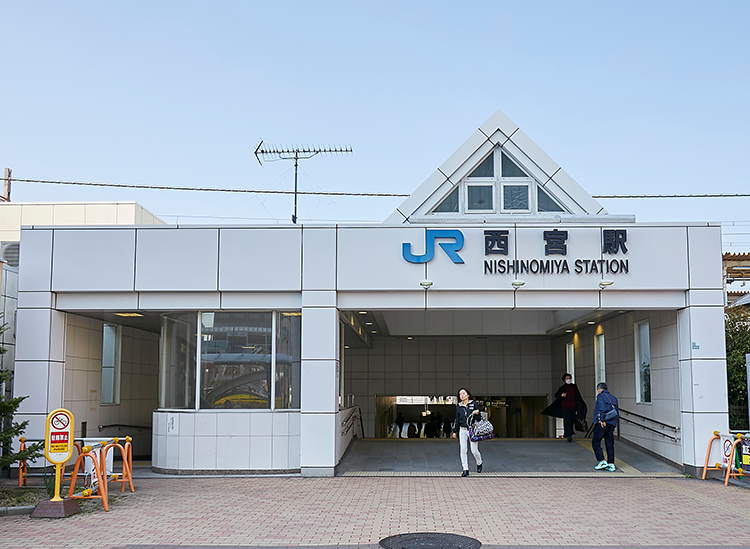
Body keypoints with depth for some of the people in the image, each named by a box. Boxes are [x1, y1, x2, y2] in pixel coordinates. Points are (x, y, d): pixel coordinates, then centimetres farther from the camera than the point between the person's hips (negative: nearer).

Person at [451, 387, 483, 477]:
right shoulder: (458, 406, 9)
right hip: (462, 430, 3)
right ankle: (465, 470, 4)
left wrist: (476, 414, -19)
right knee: (463, 451, -3)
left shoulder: (474, 404, 1)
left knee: (474, 450, -2)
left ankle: (479, 463, 28)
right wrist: (455, 431, 12)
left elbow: (479, 417, 3)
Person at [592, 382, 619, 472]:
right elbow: (617, 412, 16)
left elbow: (602, 408, -16)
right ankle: (611, 464, 5)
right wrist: (613, 421, 13)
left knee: (595, 442, 0)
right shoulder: (613, 398, 20)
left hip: (602, 424, -7)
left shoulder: (601, 396, -1)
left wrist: (602, 420, -17)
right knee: (610, 444, 7)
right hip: (612, 424, 7)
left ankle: (602, 461, -7)